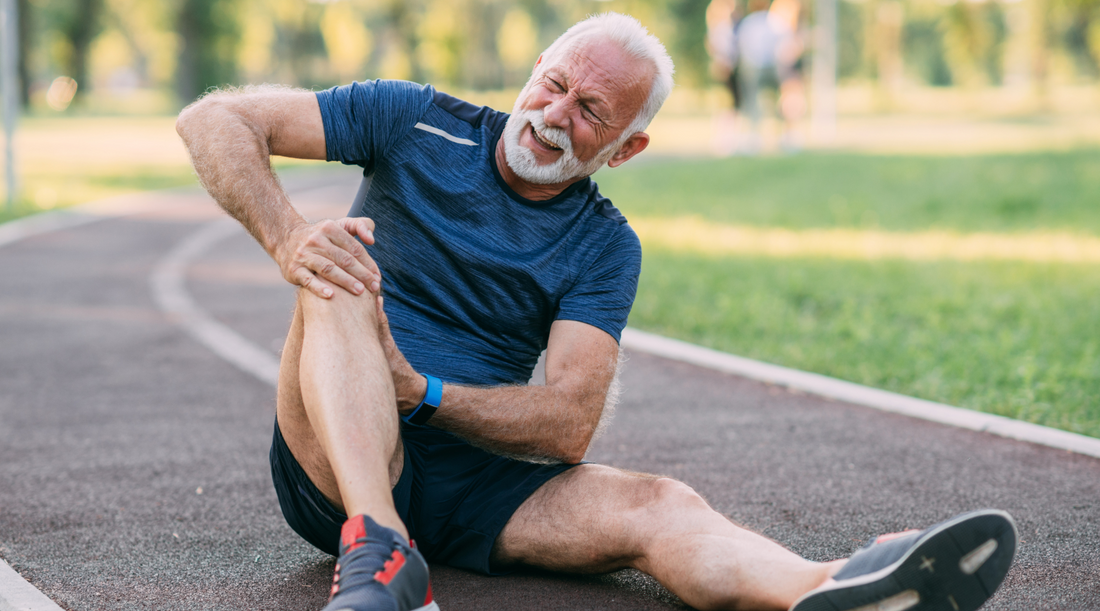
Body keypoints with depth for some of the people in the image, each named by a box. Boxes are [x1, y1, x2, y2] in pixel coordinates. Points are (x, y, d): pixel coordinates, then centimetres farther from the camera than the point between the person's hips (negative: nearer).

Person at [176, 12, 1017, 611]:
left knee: (653, 504, -25)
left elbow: (569, 428, -7)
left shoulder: (604, 247, 4)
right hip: (339, 465, -1)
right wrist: (287, 238, -23)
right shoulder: (416, 125, 1)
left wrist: (421, 391, -21)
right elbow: (215, 121, -4)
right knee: (341, 284, -30)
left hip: (473, 487, 2)